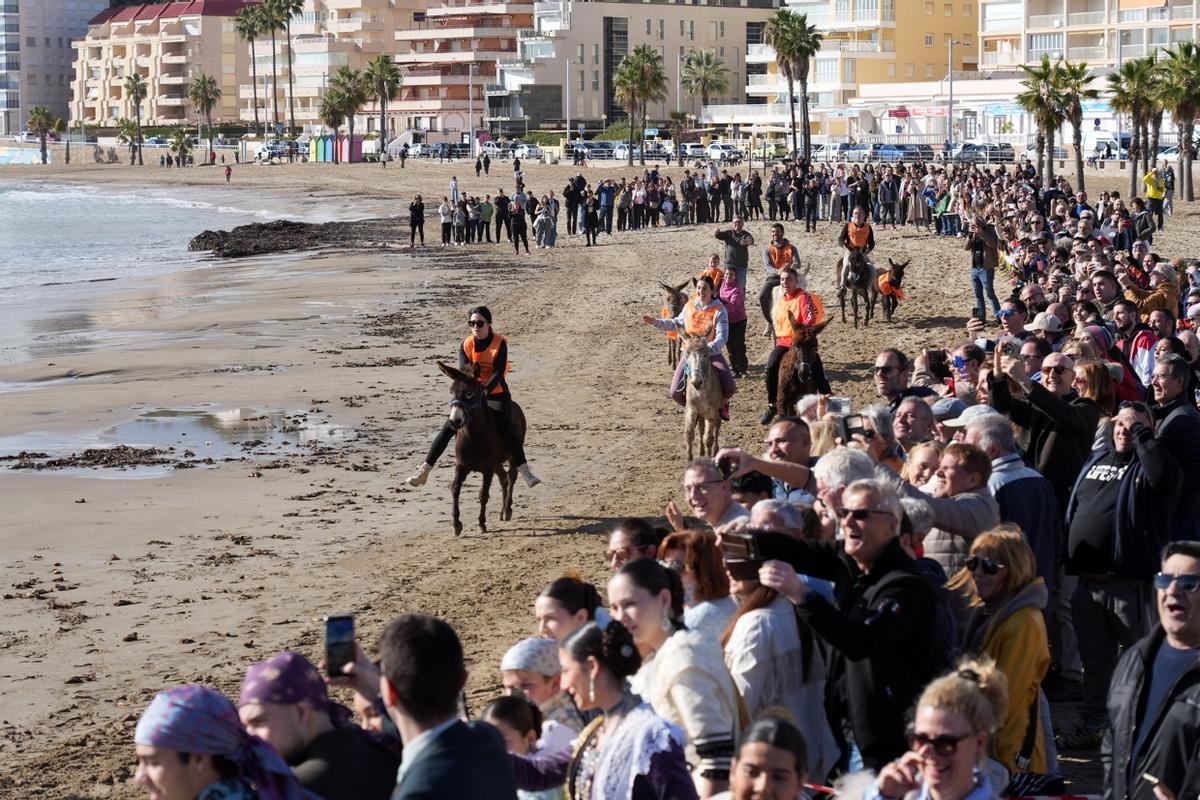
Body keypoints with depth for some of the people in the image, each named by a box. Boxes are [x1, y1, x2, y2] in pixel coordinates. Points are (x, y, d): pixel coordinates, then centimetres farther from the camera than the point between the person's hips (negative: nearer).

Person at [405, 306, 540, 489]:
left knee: (506, 427, -24)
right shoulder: (466, 345, -1)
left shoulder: (500, 343, -9)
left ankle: (524, 470, -26)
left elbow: (498, 372, -18)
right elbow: (462, 371, -11)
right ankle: (424, 470, 2)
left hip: (496, 392, -3)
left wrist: (486, 390, -33)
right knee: (448, 429, -3)